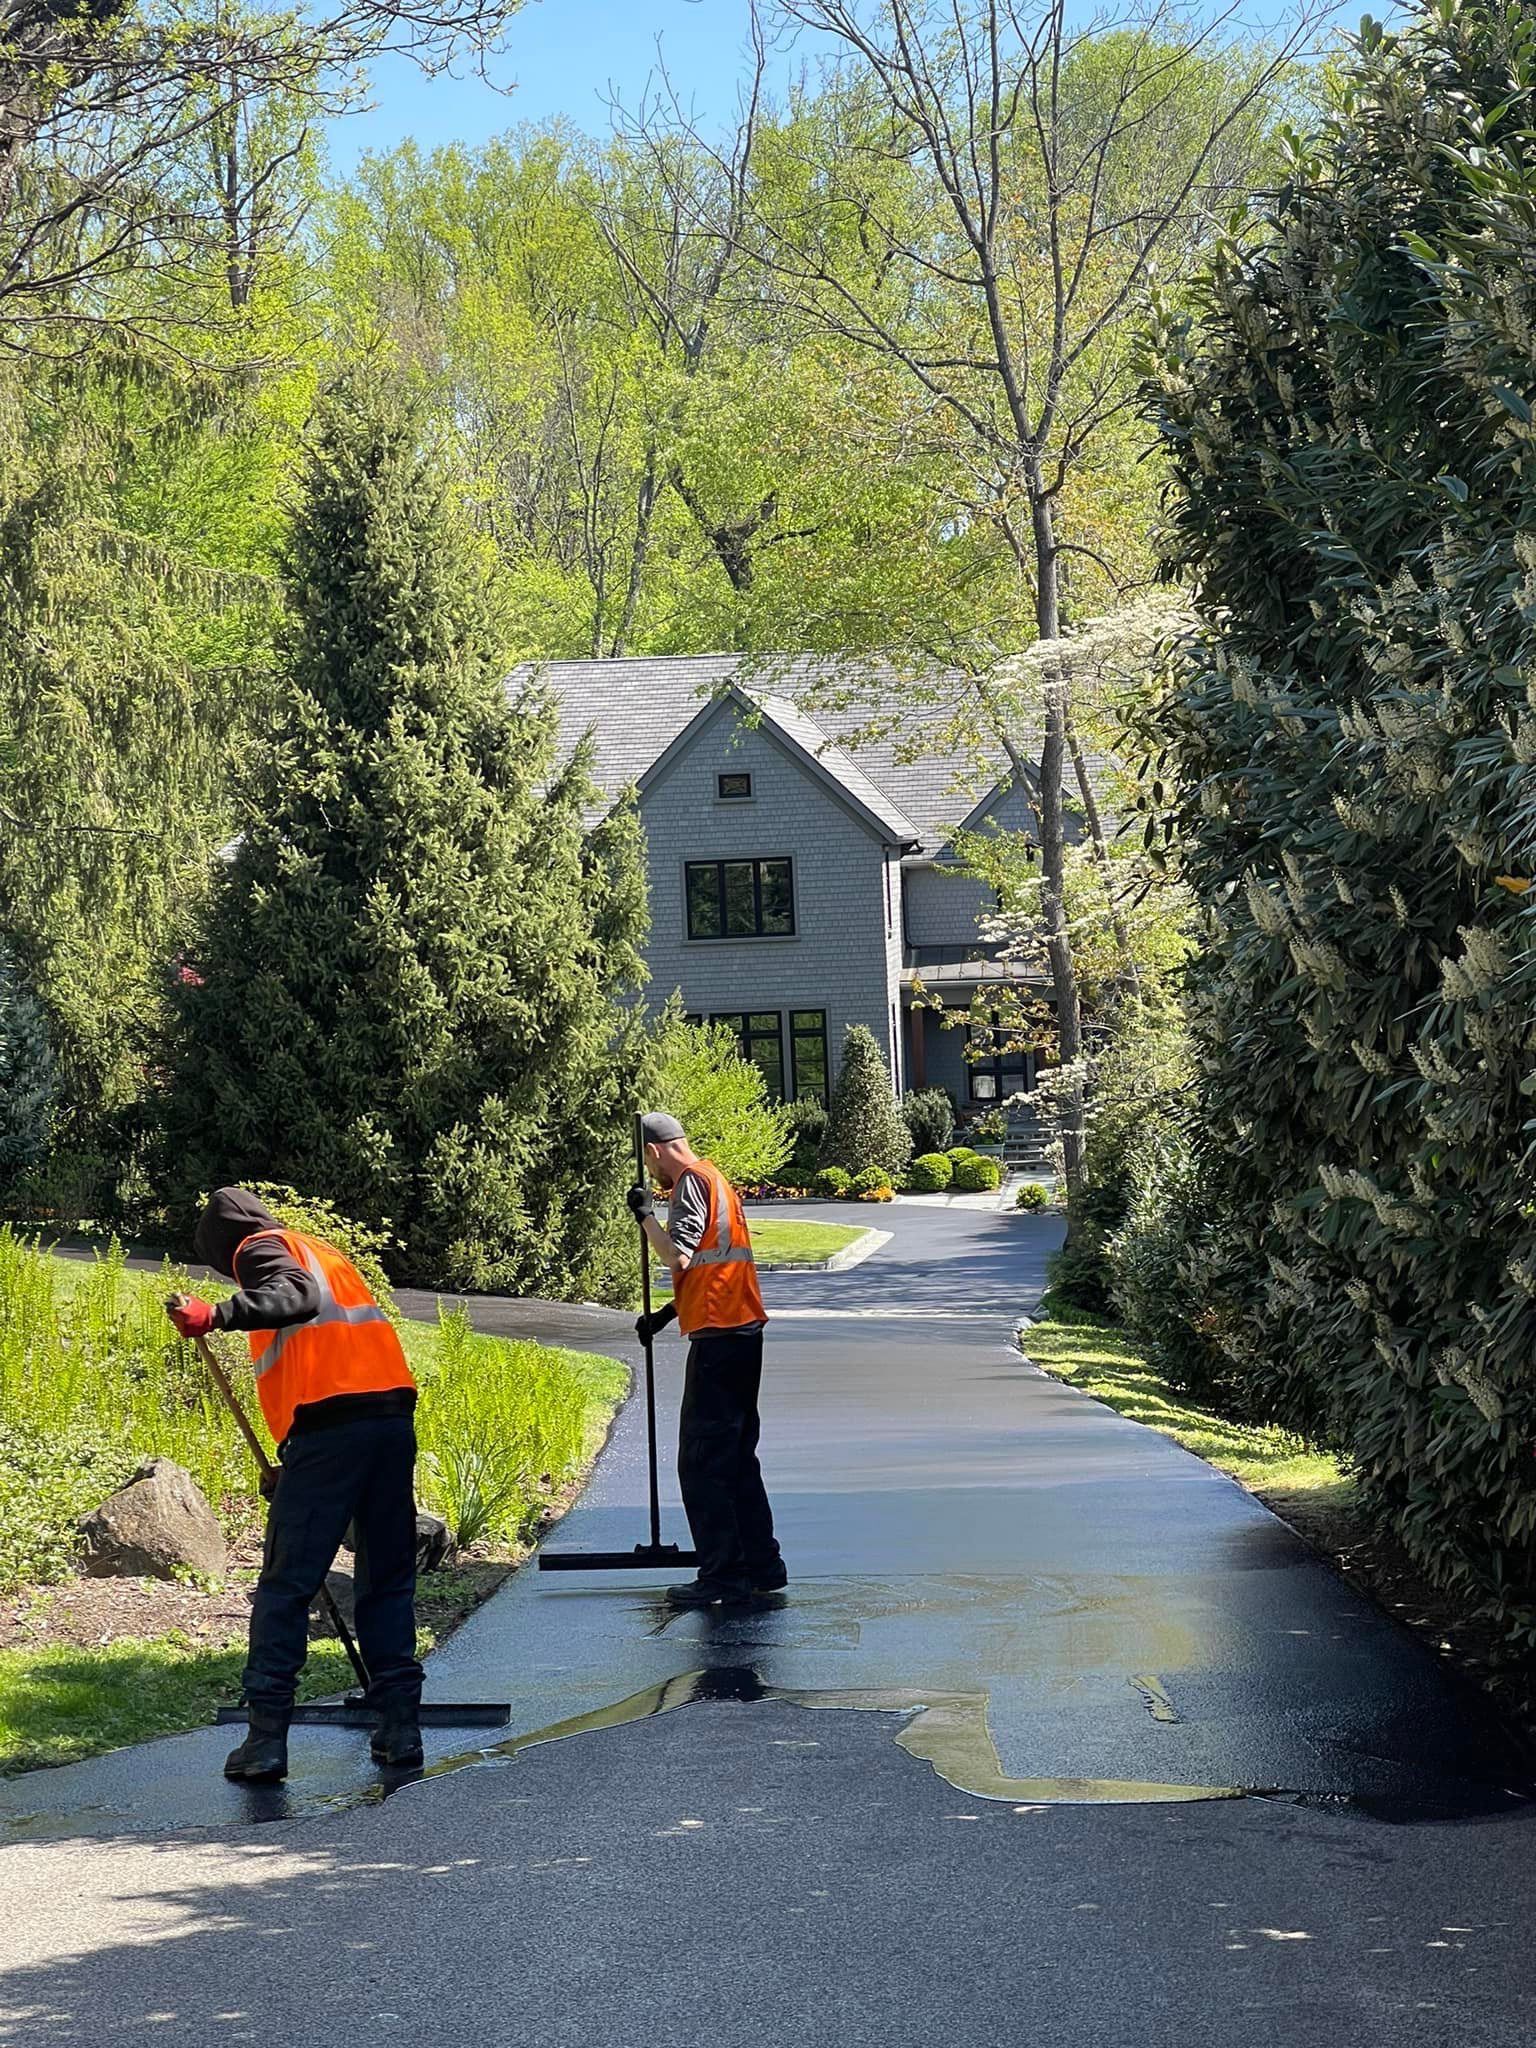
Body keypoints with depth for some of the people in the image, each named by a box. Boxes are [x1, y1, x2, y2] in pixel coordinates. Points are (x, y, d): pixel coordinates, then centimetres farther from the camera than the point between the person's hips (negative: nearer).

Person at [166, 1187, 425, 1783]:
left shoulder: (259, 1248, 6)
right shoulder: (322, 1252, 30)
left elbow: (298, 1297, -16)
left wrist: (215, 1316, -25)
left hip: (327, 1423, -7)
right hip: (394, 1415, 7)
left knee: (285, 1587, -2)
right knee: (388, 1581, 14)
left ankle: (265, 1739, -6)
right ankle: (400, 1727, 10)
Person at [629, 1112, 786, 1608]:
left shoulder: (691, 1182, -10)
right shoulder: (715, 1179, 20)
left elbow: (680, 1256, -22)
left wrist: (645, 1214, -10)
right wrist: (668, 1314, 29)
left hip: (718, 1338, -10)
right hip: (743, 1330, 10)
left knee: (702, 1461, -7)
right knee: (737, 1456, 15)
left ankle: (723, 1575, -7)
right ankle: (761, 1565, 18)